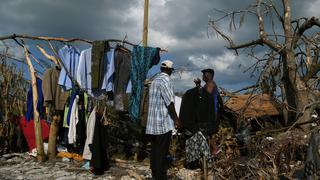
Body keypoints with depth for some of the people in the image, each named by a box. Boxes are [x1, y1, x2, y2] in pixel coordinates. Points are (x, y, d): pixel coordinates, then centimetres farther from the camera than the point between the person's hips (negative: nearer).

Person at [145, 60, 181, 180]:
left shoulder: (155, 80, 15)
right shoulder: (166, 80, -12)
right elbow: (169, 102, -17)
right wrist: (176, 119, -12)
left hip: (153, 122, 9)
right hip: (164, 122, -9)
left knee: (155, 151, 13)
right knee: (162, 152, -3)